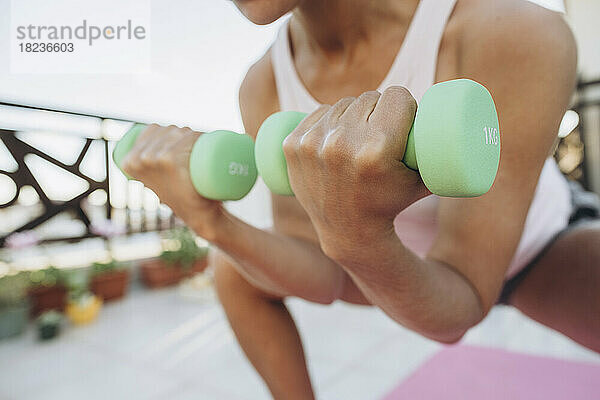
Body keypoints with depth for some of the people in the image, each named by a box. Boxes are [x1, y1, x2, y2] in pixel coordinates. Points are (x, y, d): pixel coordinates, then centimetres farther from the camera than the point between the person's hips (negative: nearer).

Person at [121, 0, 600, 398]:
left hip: (552, 254, -2)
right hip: (417, 260, 3)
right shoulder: (262, 88, -20)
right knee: (232, 271, -4)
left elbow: (452, 316, -32)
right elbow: (322, 281, -19)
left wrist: (355, 238, -52)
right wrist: (211, 222, -35)